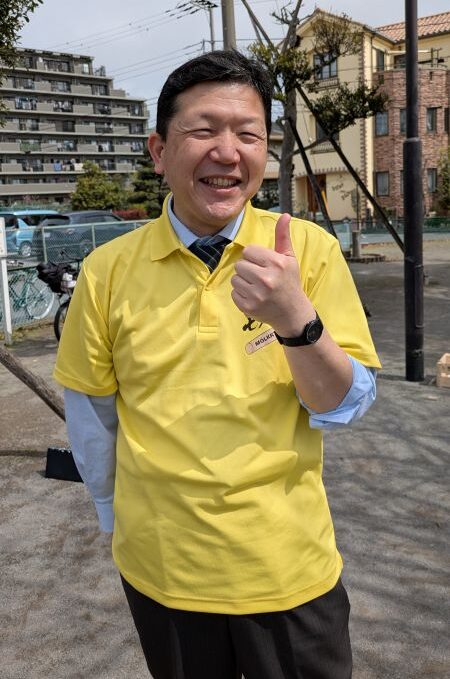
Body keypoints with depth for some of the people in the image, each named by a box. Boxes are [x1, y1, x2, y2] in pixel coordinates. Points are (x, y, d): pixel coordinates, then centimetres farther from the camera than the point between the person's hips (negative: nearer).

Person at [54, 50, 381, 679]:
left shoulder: (309, 249, -11)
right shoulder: (107, 270, -9)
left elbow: (344, 407, -10)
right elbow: (90, 412, 3)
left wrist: (296, 318, -27)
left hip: (289, 571, 0)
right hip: (160, 569, 1)